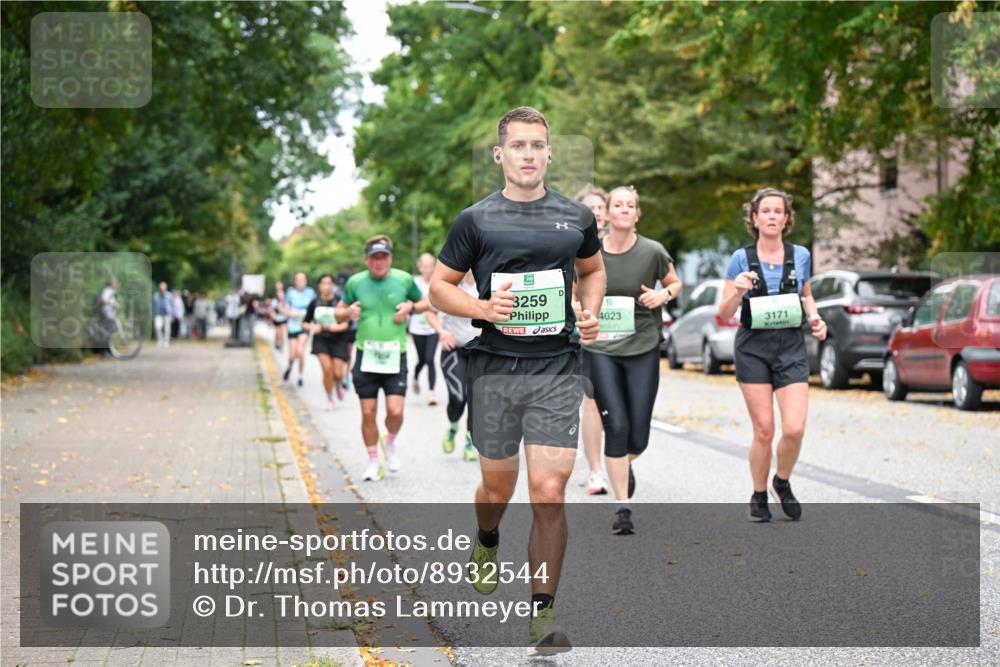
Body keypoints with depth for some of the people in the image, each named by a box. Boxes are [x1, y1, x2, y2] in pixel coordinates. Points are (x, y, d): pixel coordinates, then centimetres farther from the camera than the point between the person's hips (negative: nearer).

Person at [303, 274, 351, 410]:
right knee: (327, 368, -15)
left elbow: (346, 323, -8)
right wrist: (312, 327, -10)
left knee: (337, 373, -7)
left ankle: (338, 385, 32)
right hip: (321, 339, 1)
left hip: (337, 340, -1)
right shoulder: (314, 303, 2)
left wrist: (337, 327, -28)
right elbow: (305, 323, 10)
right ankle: (329, 399, 5)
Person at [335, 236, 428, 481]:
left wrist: (411, 308, -6)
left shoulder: (404, 279, 0)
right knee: (368, 413, 2)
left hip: (395, 356, -1)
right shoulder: (355, 282, 1)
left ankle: (391, 442, 23)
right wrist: (348, 312, -11)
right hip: (366, 356, 1)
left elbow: (425, 303, 15)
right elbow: (339, 313, 12)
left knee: (395, 411, -10)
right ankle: (374, 461, 20)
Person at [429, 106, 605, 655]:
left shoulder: (576, 217, 8)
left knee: (549, 493, -8)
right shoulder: (476, 219, 1)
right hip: (493, 369, 0)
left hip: (556, 371, 0)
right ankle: (486, 541, 50)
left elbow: (592, 270, 26)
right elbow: (439, 286, 5)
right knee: (498, 486, 14)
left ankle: (542, 613, 1)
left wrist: (592, 312, 6)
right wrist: (482, 308, -14)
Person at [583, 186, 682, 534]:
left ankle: (626, 464, 40)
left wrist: (663, 295, -8)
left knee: (638, 434, 2)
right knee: (616, 426, -9)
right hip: (601, 348, 0)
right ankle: (622, 506, 2)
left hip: (643, 348, 1)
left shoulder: (652, 252, -3)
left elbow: (675, 283, 13)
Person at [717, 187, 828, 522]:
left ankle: (782, 482, 19)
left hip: (791, 347, 1)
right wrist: (737, 291, -21)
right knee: (763, 431, -1)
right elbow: (724, 313, -1)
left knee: (795, 429, -10)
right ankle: (759, 496, 21)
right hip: (753, 347, -1)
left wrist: (814, 316, 3)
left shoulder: (800, 255, 5)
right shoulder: (742, 259, -1)